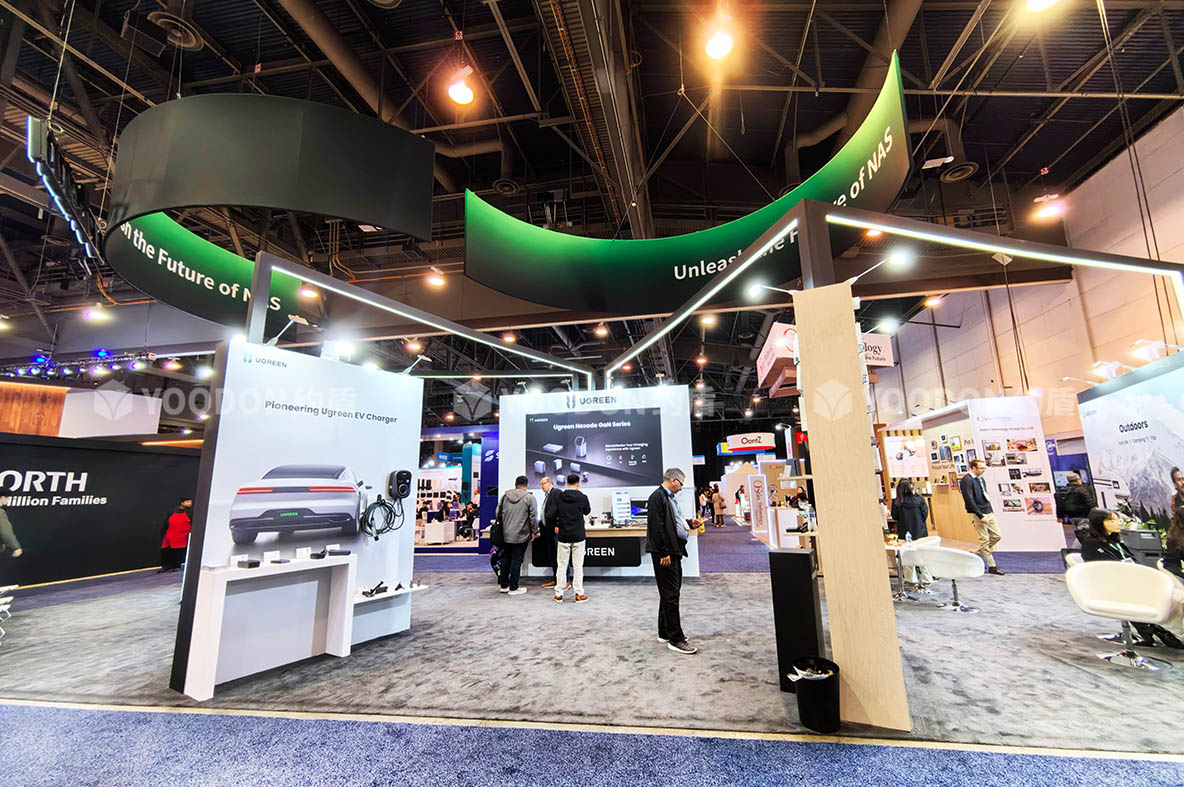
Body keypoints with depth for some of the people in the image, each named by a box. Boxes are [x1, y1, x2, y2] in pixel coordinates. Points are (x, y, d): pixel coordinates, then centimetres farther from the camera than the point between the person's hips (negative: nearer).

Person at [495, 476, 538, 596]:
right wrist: (534, 531, 1)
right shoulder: (529, 497, -9)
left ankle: (503, 585, 25)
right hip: (521, 536, -4)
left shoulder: (505, 496, 4)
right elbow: (533, 516, -10)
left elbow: (498, 514, 10)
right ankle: (513, 588, 10)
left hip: (506, 535, 5)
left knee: (506, 559, 16)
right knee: (516, 561, 3)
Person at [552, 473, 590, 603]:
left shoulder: (559, 497, -4)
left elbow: (554, 513, 1)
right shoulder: (582, 497, -8)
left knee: (561, 565, 9)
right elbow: (587, 511, 9)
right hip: (578, 536, -1)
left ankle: (558, 594, 14)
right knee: (578, 565, 5)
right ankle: (579, 594, 9)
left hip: (563, 535, 2)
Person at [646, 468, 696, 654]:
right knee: (670, 595, -4)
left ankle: (665, 632, 27)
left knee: (669, 594, 17)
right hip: (665, 554, -11)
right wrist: (664, 553, -21)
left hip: (674, 552, 11)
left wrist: (688, 524, 14)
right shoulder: (658, 497, -15)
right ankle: (675, 639, 3)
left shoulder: (670, 497, 16)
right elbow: (657, 527, -20)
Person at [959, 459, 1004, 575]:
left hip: (989, 513, 9)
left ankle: (979, 552, 25)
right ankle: (991, 566, 6)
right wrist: (981, 516, -20)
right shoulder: (966, 480, -15)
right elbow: (969, 500, -19)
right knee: (984, 539, -1)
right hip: (978, 514, -8)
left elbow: (985, 497, 21)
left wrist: (991, 511, 13)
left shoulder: (981, 479, 13)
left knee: (996, 536, 9)